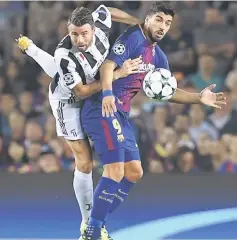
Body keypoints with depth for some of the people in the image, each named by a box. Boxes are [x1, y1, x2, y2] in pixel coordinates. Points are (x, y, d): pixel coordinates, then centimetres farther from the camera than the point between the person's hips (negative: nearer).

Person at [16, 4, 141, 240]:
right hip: (68, 101, -3)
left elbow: (106, 10, -4)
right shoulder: (65, 56, -40)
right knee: (84, 162, -2)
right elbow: (81, 91, -33)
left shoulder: (100, 26, -28)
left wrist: (140, 24, -2)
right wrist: (118, 74, -39)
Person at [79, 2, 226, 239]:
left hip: (121, 114, 10)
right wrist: (107, 93, -39)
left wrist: (198, 98, 8)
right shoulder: (133, 37, -10)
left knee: (134, 172, 12)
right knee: (115, 172, -17)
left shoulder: (158, 57, 16)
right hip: (103, 108, -10)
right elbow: (108, 64, -22)